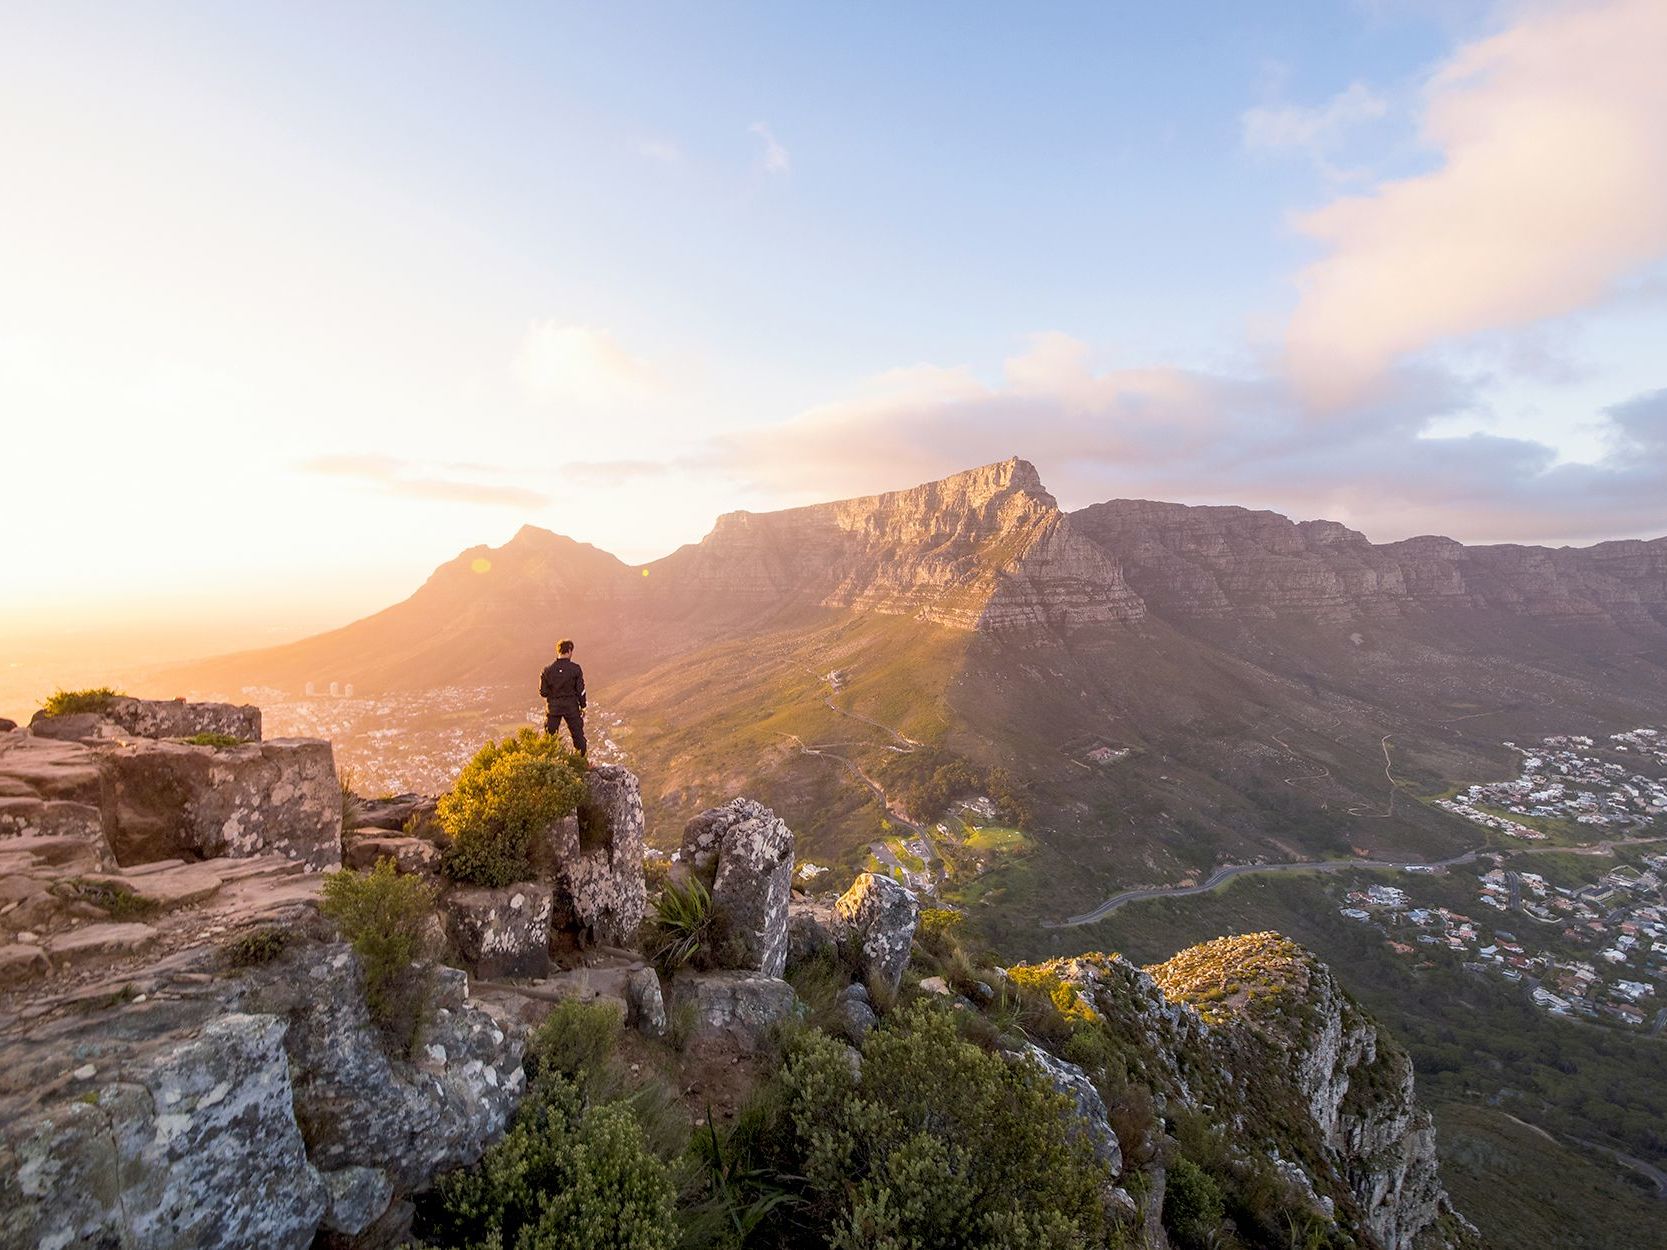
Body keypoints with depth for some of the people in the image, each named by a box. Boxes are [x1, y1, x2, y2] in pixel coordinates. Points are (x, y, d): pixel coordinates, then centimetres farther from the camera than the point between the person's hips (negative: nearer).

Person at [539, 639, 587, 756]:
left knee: (550, 735, 12)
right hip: (571, 706, -1)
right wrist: (582, 706, 3)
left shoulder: (548, 670, -6)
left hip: (553, 707, 1)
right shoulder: (575, 669, -10)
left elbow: (543, 691, -3)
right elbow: (580, 690, -7)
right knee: (578, 734, 10)